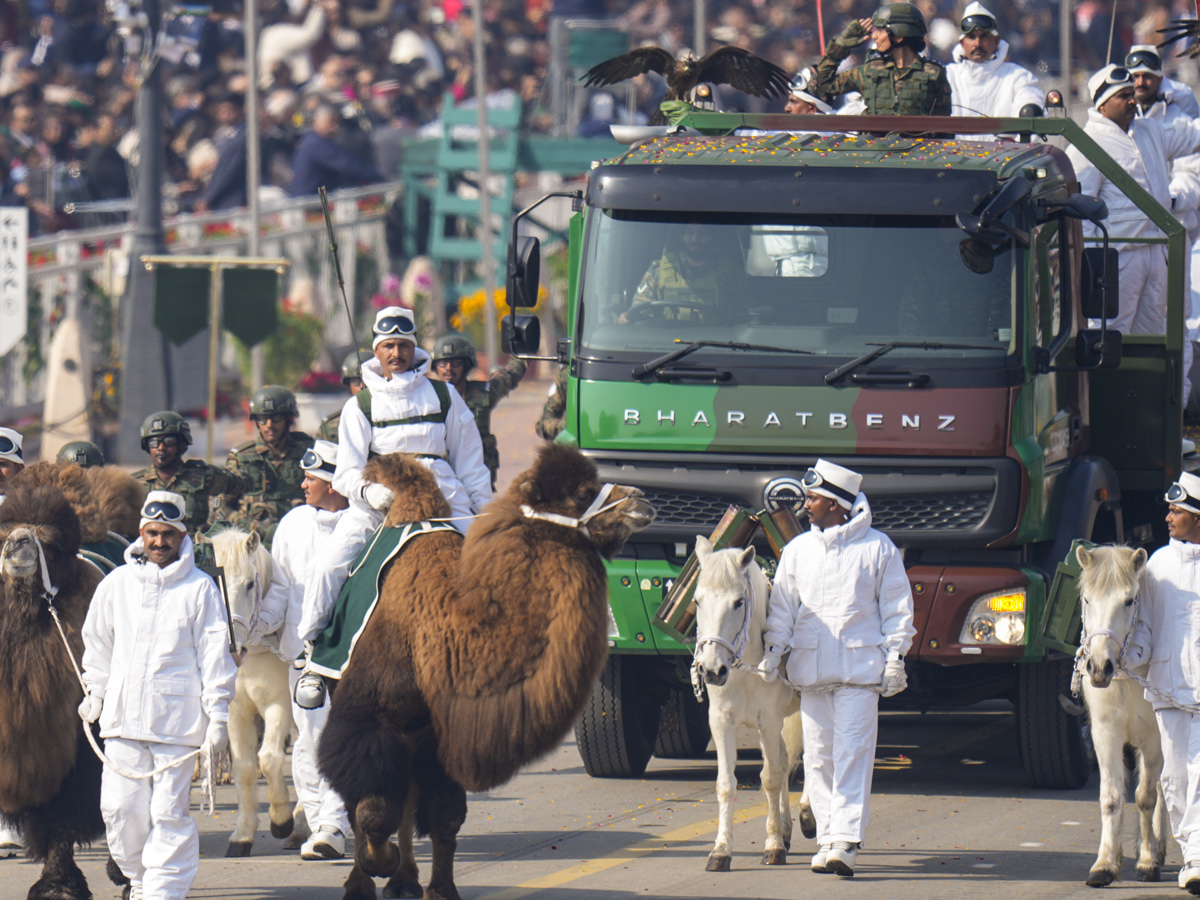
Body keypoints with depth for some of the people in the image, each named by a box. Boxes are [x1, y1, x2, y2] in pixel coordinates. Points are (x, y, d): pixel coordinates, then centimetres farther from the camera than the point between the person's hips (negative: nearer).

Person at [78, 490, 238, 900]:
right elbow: (97, 643, 22)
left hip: (177, 717, -3)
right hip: (123, 713, 3)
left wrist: (218, 714, -2)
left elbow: (215, 654, 0)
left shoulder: (200, 589, -1)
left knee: (169, 811, -5)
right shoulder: (117, 584, 8)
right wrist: (95, 692, 20)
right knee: (120, 807, 3)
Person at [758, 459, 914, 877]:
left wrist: (895, 658, -2)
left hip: (859, 666, -4)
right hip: (810, 666, 4)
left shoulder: (877, 548, 2)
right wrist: (773, 650, 2)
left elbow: (897, 607, 5)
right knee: (818, 756, 4)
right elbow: (782, 605, 14)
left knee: (852, 753, -11)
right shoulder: (798, 550, 11)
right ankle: (827, 838, 12)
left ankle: (845, 841, -17)